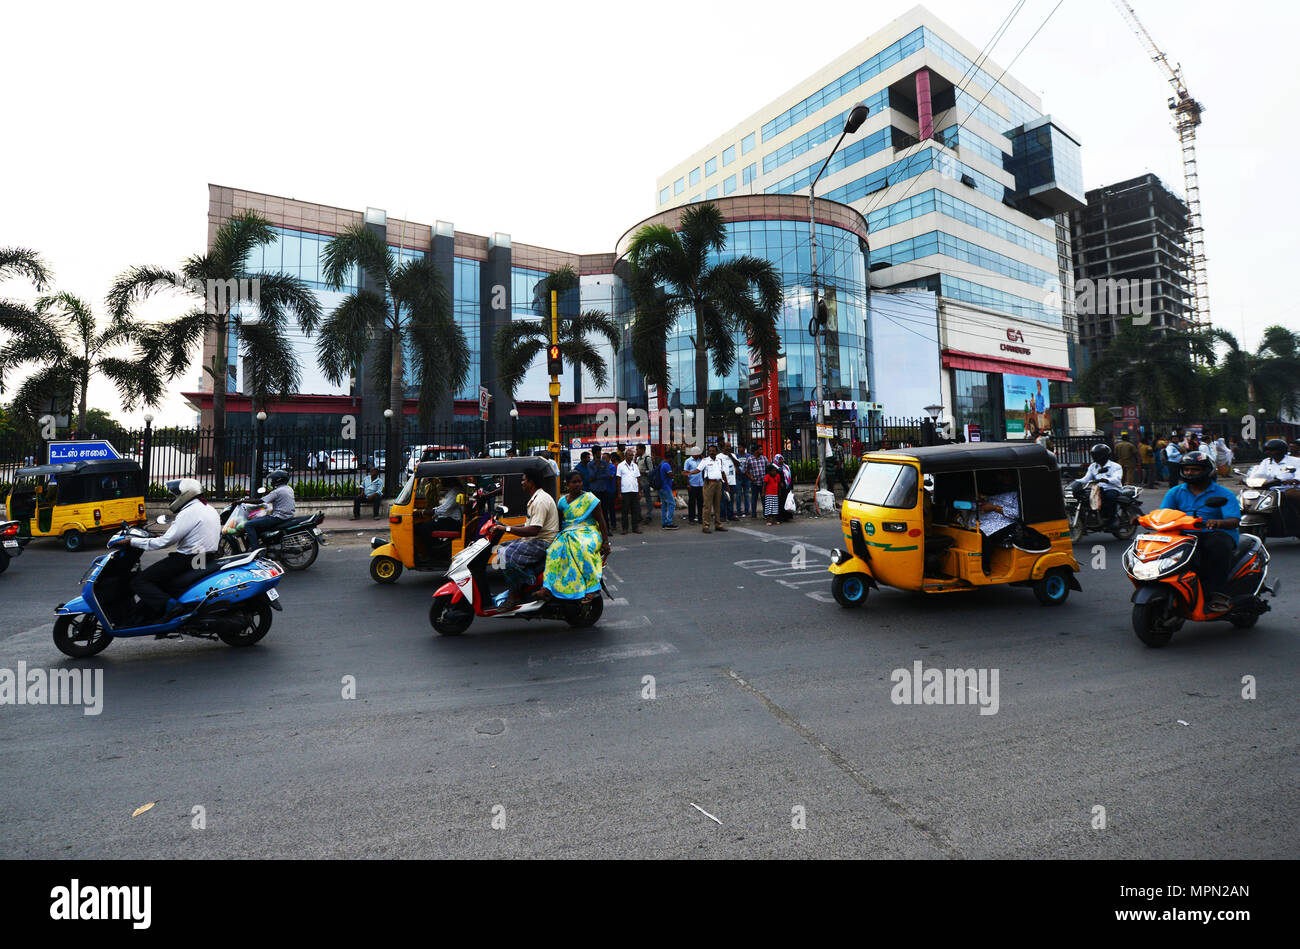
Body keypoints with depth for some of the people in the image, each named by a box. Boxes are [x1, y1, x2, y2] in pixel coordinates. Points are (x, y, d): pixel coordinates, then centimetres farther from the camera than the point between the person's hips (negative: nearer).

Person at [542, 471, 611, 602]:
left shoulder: (589, 498, -2)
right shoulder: (562, 501, 11)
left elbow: (601, 521, -4)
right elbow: (559, 522, 18)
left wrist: (605, 542, -11)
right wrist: (558, 537, 3)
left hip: (588, 532, -4)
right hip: (568, 534, 4)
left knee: (582, 548, -38)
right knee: (554, 549, -27)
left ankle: (592, 588, -36)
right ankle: (547, 588, -31)